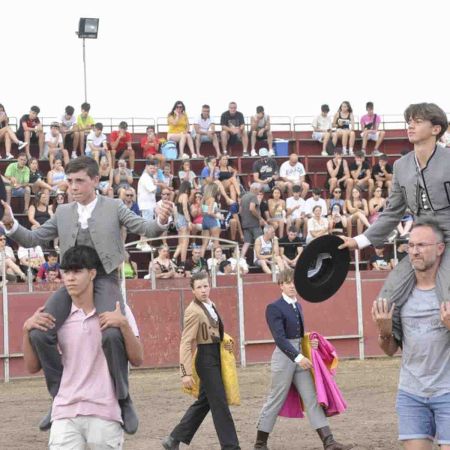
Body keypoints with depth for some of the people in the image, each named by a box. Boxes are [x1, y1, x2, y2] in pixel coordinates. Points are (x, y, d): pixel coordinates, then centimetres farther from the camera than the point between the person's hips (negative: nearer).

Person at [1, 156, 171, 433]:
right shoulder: (63, 213, 16)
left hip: (103, 279, -4)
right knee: (40, 334, -13)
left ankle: (123, 401, -10)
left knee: (111, 334, -28)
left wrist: (161, 221, -22)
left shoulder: (113, 208, 7)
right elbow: (32, 239, 15)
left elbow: (145, 229, 1)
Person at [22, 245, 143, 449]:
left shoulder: (115, 312, 3)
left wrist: (123, 323, -16)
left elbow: (137, 360, -2)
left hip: (105, 415, -1)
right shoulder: (56, 316, 7)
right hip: (65, 414, 1)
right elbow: (33, 367, 9)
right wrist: (27, 329, -6)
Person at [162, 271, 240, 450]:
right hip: (206, 359, -9)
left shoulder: (210, 305, 8)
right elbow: (185, 343, -20)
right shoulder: (193, 311, -18)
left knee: (204, 401, 16)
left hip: (216, 357, 9)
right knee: (220, 404, -4)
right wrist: (186, 373, -24)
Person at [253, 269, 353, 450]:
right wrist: (298, 357, -25)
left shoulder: (298, 306, 13)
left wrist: (309, 342, 2)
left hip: (300, 356, 7)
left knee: (312, 400, 1)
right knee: (275, 401, 1)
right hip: (284, 357, -7)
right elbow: (279, 338, -19)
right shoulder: (274, 308, -11)